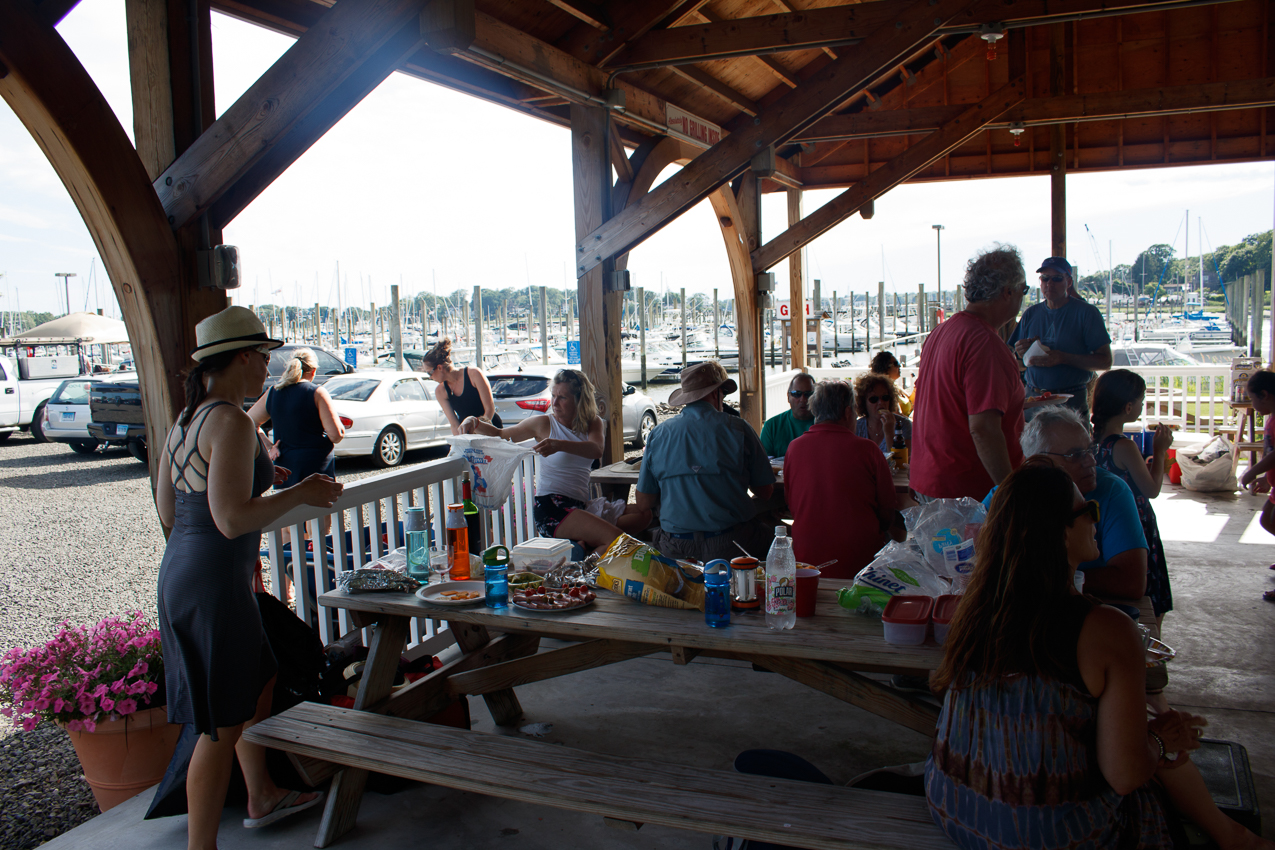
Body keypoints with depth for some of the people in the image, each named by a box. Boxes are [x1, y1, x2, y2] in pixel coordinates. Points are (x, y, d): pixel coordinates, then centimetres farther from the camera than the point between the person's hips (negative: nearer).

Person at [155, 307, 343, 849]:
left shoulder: (185, 421, 10)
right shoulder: (232, 423, -18)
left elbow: (167, 510, 15)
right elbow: (232, 519, -25)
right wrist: (300, 494, -12)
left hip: (179, 575, 10)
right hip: (215, 584, -10)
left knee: (258, 680, 26)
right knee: (222, 724, 1)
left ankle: (262, 797, 42)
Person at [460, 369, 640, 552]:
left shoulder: (593, 423, 9)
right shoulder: (545, 423, 2)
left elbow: (596, 450, -15)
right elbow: (500, 435, 15)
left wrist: (559, 445, -33)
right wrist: (475, 423, -6)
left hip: (581, 506, 6)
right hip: (551, 507, -6)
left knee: (642, 513, -9)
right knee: (615, 539, -25)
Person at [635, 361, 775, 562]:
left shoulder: (659, 433, 2)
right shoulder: (738, 428, -3)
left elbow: (643, 504, 5)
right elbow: (765, 493, 2)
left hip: (675, 550, 3)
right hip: (731, 546, -2)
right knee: (769, 520, 23)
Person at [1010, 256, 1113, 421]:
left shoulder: (1086, 312, -1)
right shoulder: (1031, 314, 11)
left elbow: (1105, 361, -7)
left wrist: (1062, 358, -18)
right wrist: (1021, 353, -9)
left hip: (1072, 402, -3)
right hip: (1033, 398, 3)